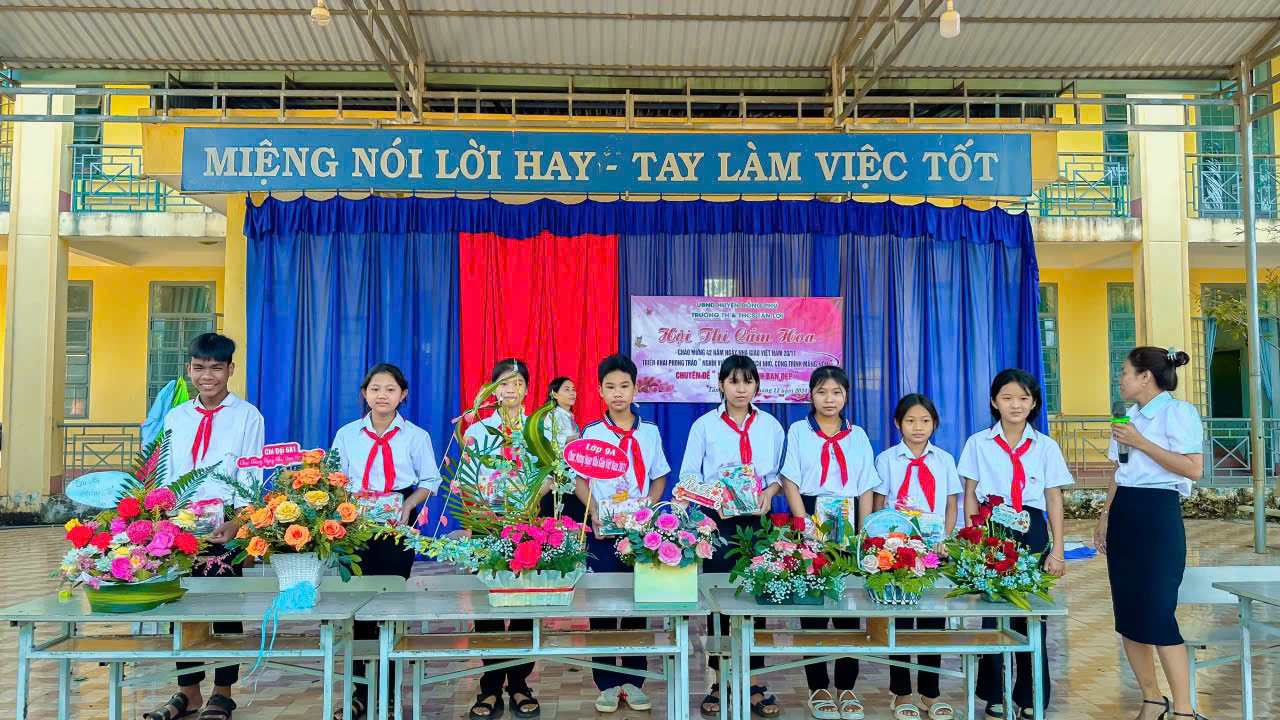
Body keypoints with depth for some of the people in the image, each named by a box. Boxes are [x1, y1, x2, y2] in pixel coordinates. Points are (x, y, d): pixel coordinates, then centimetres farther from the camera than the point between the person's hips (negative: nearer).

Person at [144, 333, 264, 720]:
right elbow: (168, 477, 12)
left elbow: (249, 478, -7)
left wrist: (235, 523, -20)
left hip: (228, 527, -4)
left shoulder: (247, 416, -1)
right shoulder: (175, 417, 12)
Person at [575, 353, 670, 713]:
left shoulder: (650, 432, 6)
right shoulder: (591, 433, 1)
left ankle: (633, 681, 19)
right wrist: (595, 513, -12)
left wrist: (648, 506, -7)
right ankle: (606, 683, 14)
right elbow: (580, 480, 2)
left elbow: (659, 479, 10)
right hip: (603, 531, -1)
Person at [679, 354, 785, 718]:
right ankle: (719, 682, 15)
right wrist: (714, 499, -16)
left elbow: (780, 474, 11)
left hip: (757, 521, 2)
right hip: (718, 521, -1)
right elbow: (688, 478, -1)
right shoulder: (704, 425, 1)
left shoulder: (771, 426, 7)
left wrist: (769, 492, -10)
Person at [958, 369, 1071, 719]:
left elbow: (1054, 501, 5)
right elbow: (970, 496, 4)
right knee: (991, 611, 2)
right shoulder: (978, 443, 3)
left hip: (1032, 533, 1)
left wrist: (1057, 551, 1)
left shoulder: (1046, 447, 6)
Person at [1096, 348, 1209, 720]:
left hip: (1158, 514, -8)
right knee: (1128, 615, 10)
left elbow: (1193, 469, -19)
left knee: (1157, 616, -8)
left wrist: (1140, 442, -18)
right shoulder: (1128, 418, 15)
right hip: (1123, 516, 8)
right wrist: (1105, 517, 14)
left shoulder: (1178, 411, -9)